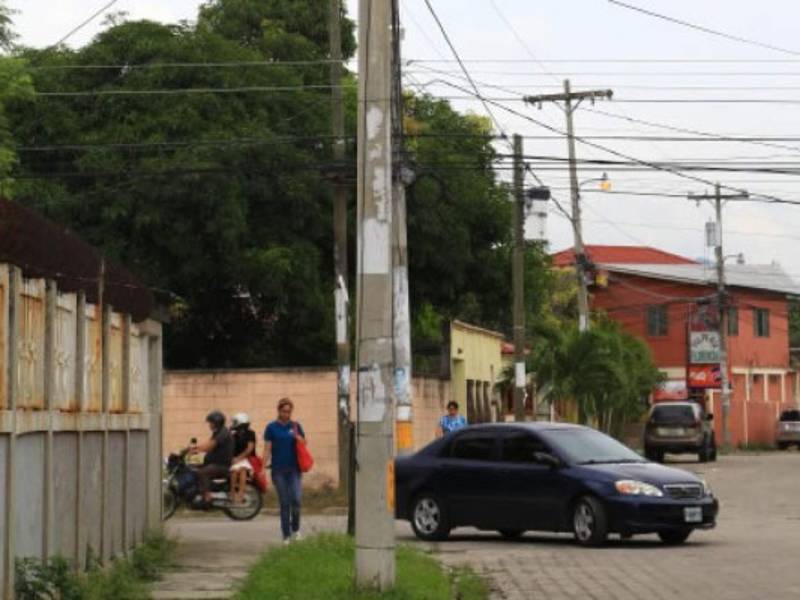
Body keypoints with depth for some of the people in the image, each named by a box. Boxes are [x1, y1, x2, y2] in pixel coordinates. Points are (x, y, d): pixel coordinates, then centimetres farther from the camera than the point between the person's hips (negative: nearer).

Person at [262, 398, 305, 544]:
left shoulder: (296, 426, 7)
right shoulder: (272, 428, 1)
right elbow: (267, 449, 0)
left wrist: (297, 436, -10)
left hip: (294, 469, 1)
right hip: (279, 470, -1)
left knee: (295, 499, -12)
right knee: (284, 503, 2)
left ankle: (295, 529, 11)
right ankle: (286, 535, 10)